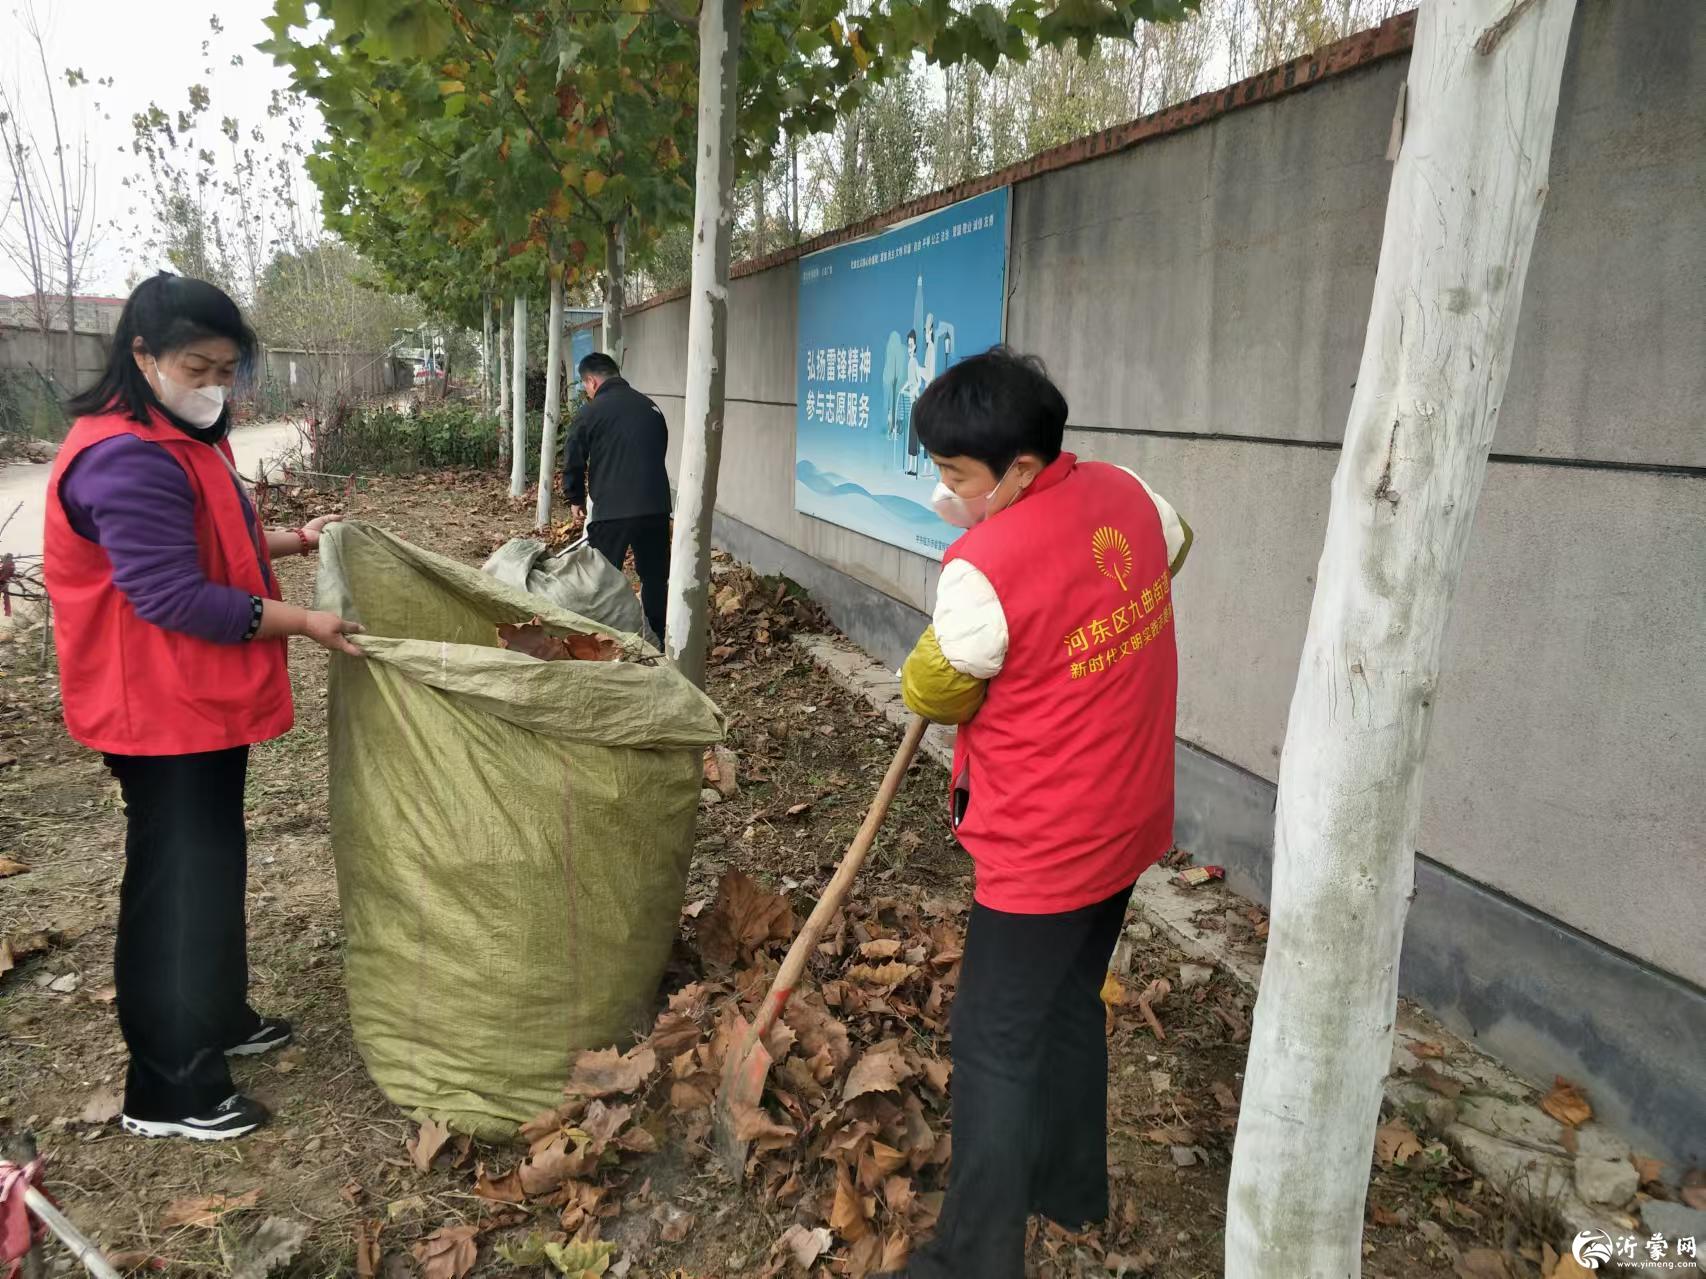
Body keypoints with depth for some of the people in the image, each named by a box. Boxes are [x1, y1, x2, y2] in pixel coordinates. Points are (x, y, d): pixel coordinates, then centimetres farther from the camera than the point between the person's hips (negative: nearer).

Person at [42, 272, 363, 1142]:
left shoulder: (181, 437, 10)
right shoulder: (126, 458, -23)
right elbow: (172, 596, -26)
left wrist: (286, 541, 7)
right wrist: (301, 622, -23)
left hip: (203, 699, 10)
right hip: (162, 709, -10)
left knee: (212, 865, 20)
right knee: (178, 883, -1)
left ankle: (217, 1018, 37)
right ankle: (169, 1091, 12)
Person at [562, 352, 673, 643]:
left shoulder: (590, 413, -4)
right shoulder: (650, 407, 12)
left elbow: (573, 462, 0)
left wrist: (576, 499, 17)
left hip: (612, 510, -5)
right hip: (656, 507, 5)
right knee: (656, 577, 14)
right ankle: (658, 639, 19)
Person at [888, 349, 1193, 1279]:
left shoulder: (986, 567, -27)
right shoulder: (1125, 493, -4)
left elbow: (933, 694, -11)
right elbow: (1176, 543, 20)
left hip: (1043, 850, -8)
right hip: (1127, 822, 8)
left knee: (996, 1047, 5)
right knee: (1072, 1005, 24)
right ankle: (1072, 1187, 43)